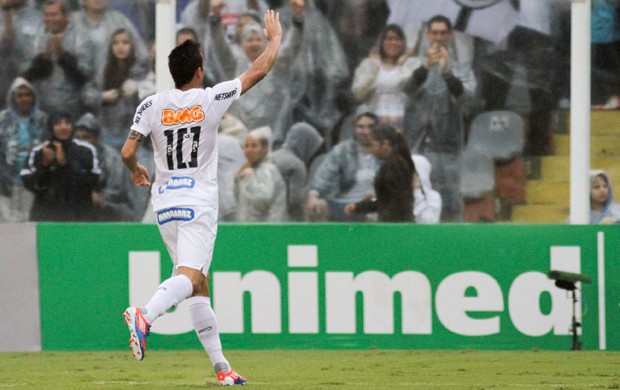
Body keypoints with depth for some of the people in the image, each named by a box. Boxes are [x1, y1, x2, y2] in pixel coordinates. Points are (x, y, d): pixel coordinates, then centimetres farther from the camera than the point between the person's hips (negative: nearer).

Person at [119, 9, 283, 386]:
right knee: (189, 276, -18)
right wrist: (276, 38, 21)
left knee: (198, 285, 11)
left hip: (165, 201, 5)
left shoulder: (152, 105, 0)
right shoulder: (211, 99, -5)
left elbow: (127, 152, -5)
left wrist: (136, 170, 18)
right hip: (198, 202, -5)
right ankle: (144, 316, -48)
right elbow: (259, 71, 5)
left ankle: (222, 366, 11)